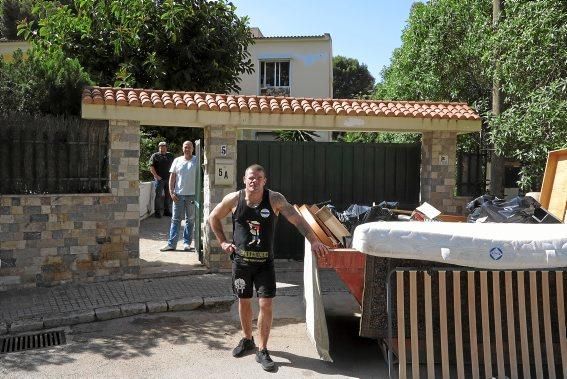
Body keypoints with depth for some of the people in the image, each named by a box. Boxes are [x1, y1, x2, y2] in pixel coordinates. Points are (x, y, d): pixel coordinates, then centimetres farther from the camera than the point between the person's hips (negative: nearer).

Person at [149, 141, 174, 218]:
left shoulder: (170, 156, 15)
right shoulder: (155, 156, 2)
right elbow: (151, 167, -5)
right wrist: (156, 176, -14)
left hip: (169, 179, 4)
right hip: (159, 179, -4)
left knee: (168, 195, 8)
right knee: (158, 195, -5)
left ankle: (167, 211, 18)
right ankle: (157, 211, 0)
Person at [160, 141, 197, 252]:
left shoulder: (197, 161, 3)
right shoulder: (177, 160, 8)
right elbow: (172, 177, 8)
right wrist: (171, 192, -1)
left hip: (192, 195, -1)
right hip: (178, 195, 1)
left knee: (190, 220, 7)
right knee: (175, 219, 2)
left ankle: (187, 243, 15)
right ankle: (171, 243, 3)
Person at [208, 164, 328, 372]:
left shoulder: (274, 199, -11)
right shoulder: (234, 199, -6)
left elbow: (296, 219, -17)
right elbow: (214, 217, 9)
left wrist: (314, 241, -28)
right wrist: (223, 242, 3)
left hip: (265, 261, -1)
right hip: (241, 260, 2)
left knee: (266, 304, -5)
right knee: (244, 301, 13)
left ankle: (262, 350, 9)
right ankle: (247, 339, 36)